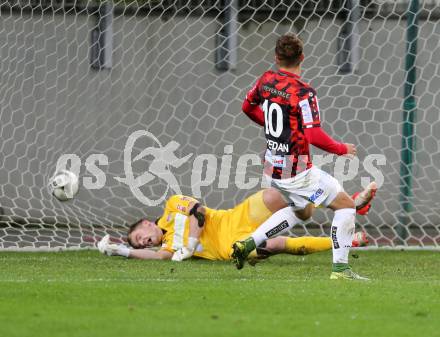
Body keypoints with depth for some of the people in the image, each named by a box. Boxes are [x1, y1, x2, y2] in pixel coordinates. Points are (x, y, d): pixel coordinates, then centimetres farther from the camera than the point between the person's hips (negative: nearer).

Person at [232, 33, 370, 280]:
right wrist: (342, 149, -10)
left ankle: (248, 244, 20)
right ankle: (340, 269, -3)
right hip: (298, 171, -8)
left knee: (302, 211, 28)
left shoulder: (267, 80, 1)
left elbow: (248, 107, 19)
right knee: (346, 204, 1)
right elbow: (314, 136, -26)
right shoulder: (304, 92, -21)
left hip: (274, 167, 8)